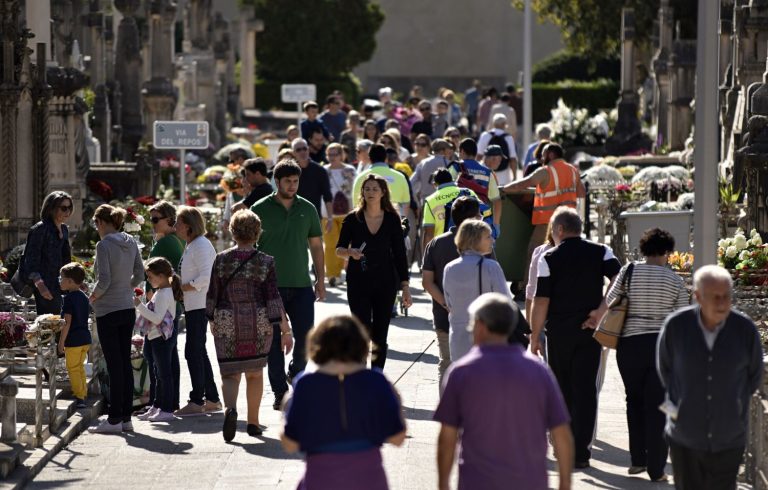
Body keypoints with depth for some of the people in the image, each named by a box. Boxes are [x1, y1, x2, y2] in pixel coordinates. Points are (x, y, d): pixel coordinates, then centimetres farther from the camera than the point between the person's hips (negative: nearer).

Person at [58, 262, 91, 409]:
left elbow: (67, 322, -19)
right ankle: (83, 394, 24)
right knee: (80, 367, 18)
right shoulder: (84, 297, 9)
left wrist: (61, 341, -14)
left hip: (73, 340, -8)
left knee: (73, 368, -1)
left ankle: (79, 398, -3)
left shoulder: (69, 298, -15)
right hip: (85, 337, 8)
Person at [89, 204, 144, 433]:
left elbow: (104, 280, -19)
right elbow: (139, 275, 11)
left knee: (114, 365, -5)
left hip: (108, 311, -7)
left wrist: (94, 296, -3)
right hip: (128, 309, 7)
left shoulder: (104, 245, -14)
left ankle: (115, 419, -1)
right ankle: (126, 416, 14)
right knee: (125, 362, 10)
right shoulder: (131, 243, 7)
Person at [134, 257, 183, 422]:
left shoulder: (164, 294, -18)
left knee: (164, 373, -7)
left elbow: (157, 318, -25)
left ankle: (167, 410, -5)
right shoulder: (162, 292, 14)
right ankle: (156, 407, 24)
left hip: (161, 339, -11)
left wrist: (140, 306, -24)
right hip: (157, 338, 11)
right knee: (159, 374, 16)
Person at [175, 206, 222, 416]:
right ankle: (212, 399, 18)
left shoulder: (201, 245, -14)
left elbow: (205, 278, -22)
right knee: (199, 352, 13)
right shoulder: (191, 245, 17)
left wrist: (180, 288, -17)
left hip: (199, 306, -11)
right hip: (193, 306, 11)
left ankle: (197, 401, -7)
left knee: (193, 352, -9)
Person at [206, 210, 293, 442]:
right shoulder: (266, 262, -5)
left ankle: (230, 408, -27)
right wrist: (285, 330, -4)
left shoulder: (221, 260, -3)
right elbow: (274, 299, -8)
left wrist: (212, 322, 19)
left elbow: (212, 296, 3)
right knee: (255, 373, 16)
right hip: (259, 326, 1)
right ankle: (253, 422, 20)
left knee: (230, 373, 3)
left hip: (227, 326, 0)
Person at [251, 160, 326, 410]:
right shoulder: (261, 210, -1)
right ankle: (280, 392, 8)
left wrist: (321, 281, 8)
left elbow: (316, 246, 13)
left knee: (306, 337, -2)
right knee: (274, 342, 1)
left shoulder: (307, 209, 7)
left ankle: (295, 373, 26)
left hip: (301, 286, 2)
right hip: (270, 286, -2)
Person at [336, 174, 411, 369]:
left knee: (380, 336, 5)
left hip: (385, 283, 1)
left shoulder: (392, 219, 2)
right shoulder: (353, 219, -1)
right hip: (358, 283, -1)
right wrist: (350, 252, -17)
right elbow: (339, 249, 6)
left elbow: (400, 254, 5)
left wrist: (405, 285, 1)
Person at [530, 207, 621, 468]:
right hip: (590, 330, 1)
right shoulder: (600, 253, 2)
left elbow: (540, 302, -6)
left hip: (558, 331, -1)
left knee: (562, 388, 13)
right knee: (586, 389, 2)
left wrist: (535, 336, 1)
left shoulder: (549, 258, -4)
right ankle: (580, 450, -4)